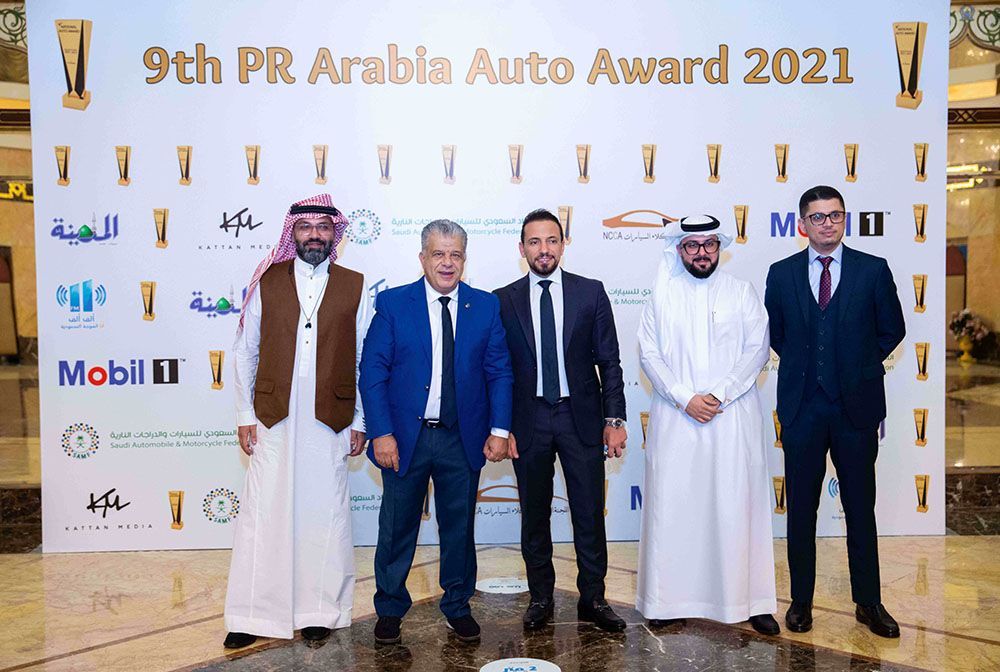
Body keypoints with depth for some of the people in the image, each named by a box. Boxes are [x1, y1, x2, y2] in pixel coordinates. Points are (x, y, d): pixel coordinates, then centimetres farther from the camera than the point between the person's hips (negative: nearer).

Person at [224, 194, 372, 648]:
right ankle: (252, 616, 17)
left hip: (330, 422, 0)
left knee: (324, 516, 7)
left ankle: (320, 611, 23)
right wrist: (245, 414, 2)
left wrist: (360, 422, 2)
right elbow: (245, 352, 7)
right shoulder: (266, 283, 5)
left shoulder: (355, 287, 4)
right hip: (273, 420, 1)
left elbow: (366, 361, 5)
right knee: (262, 515, 4)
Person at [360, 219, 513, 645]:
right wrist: (381, 432, -12)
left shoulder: (486, 306, 3)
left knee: (459, 527, 14)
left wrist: (499, 429, -6)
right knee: (398, 527, 12)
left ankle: (457, 605, 33)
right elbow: (372, 373, -5)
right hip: (405, 436, -1)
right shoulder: (392, 303, -2)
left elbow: (499, 372, 3)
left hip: (463, 439, 1)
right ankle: (390, 608, 31)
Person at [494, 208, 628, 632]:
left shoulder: (590, 292, 2)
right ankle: (540, 598, 27)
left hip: (581, 416, 0)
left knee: (589, 514, 7)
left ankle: (593, 598, 23)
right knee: (534, 515, 11)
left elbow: (609, 361, 2)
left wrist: (614, 419, -3)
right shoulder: (503, 300, 2)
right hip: (528, 419, 1)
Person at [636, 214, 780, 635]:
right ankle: (669, 600, 12)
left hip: (733, 416, 0)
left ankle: (750, 600, 12)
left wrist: (719, 394, -11)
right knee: (672, 506, 2)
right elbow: (649, 354, 1)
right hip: (675, 419, 0)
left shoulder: (742, 293, 8)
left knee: (738, 505, 2)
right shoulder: (662, 295, 7)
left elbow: (757, 350, 1)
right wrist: (685, 398, -10)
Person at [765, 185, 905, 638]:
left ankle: (868, 602, 23)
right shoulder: (781, 273, 4)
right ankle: (801, 600, 20)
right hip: (802, 406, 1)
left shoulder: (874, 270, 2)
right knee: (801, 508, 8)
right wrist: (802, 364, 8)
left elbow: (892, 329, 9)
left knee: (860, 507, 9)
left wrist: (858, 364, 6)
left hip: (855, 405, 0)